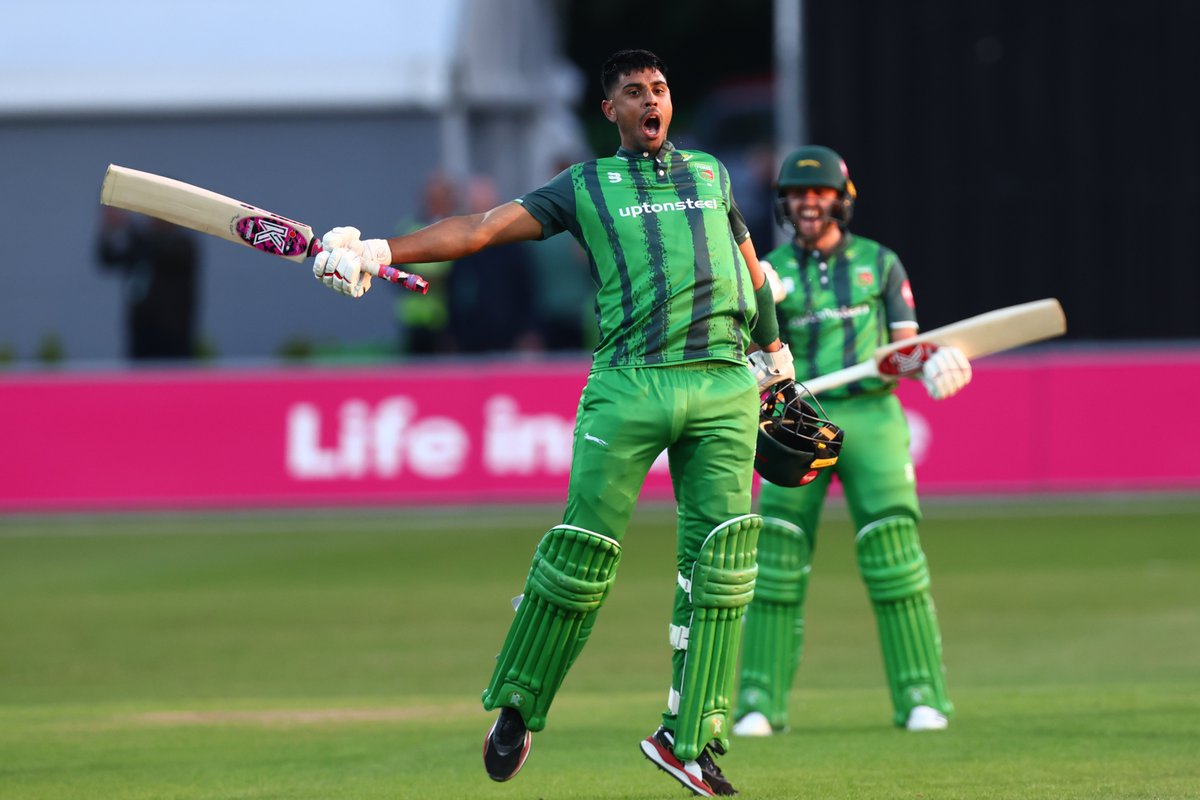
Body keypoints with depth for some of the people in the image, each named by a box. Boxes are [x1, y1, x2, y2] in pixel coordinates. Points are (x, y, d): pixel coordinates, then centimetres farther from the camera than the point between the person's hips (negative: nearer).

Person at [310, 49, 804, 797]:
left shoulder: (711, 174, 21)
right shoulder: (585, 187, 11)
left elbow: (750, 263, 32)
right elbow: (482, 226, 3)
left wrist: (774, 354, 34)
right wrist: (378, 252, -6)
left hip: (723, 387, 3)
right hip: (629, 385, -3)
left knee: (720, 559, -6)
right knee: (583, 552, -8)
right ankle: (518, 709, 7)